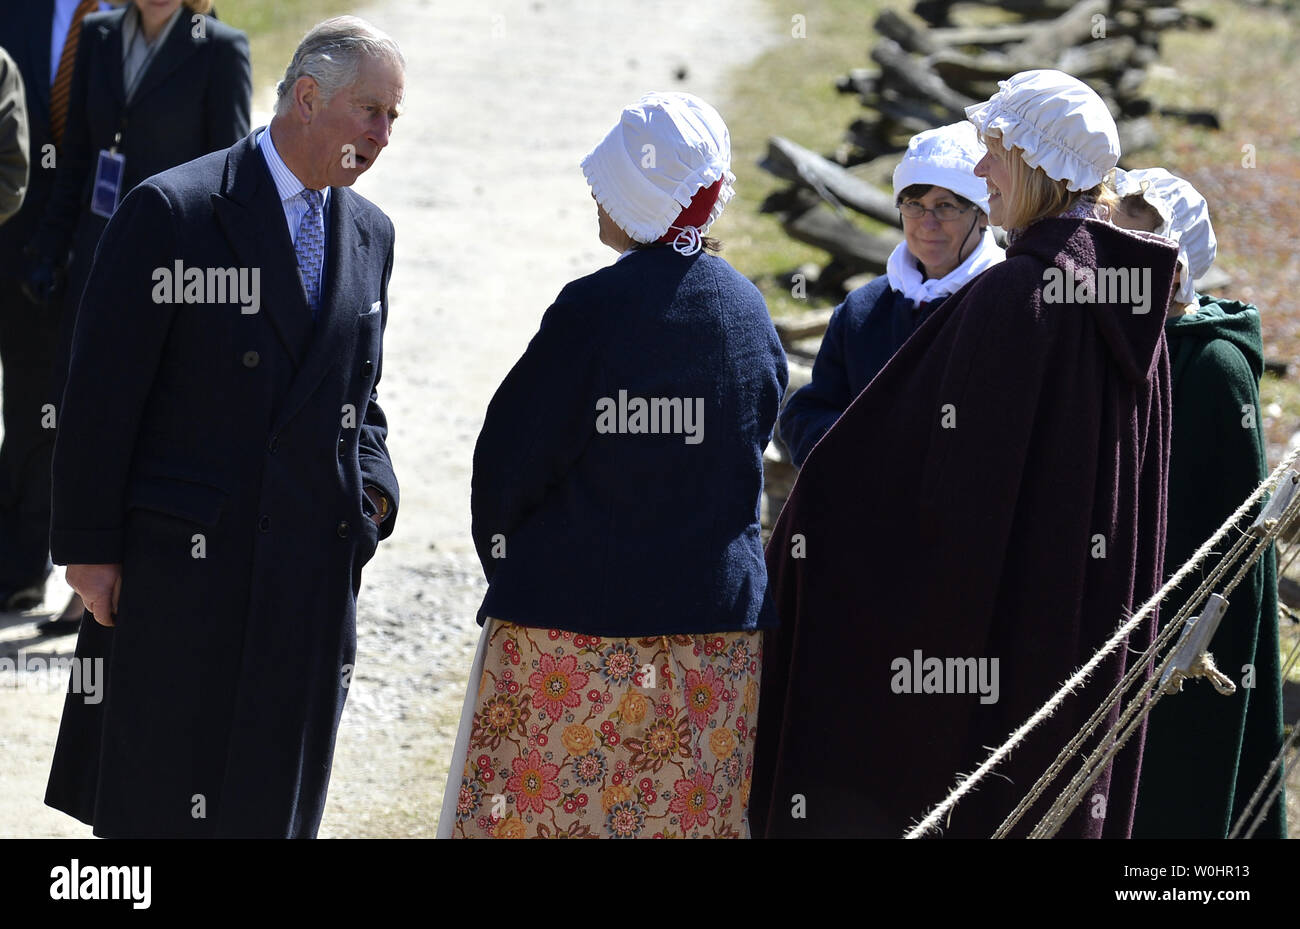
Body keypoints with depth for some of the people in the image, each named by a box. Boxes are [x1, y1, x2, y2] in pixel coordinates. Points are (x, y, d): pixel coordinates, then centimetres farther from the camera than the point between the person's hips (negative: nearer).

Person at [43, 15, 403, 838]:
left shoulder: (369, 233, 12)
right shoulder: (173, 213, -8)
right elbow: (102, 391, -8)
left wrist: (372, 491, 2)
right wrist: (89, 547, -10)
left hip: (312, 571, 6)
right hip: (182, 566, -5)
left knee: (274, 808, 8)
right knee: (158, 806, 0)